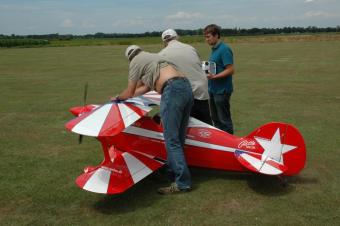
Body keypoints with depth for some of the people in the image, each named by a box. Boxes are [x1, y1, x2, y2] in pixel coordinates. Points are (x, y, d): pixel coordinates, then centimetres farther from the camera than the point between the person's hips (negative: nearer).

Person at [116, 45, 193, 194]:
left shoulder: (135, 61, 13)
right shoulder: (153, 57, 37)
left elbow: (129, 93, 16)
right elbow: (146, 87, 41)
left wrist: (118, 98, 37)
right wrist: (123, 96, 49)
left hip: (172, 91, -9)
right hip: (186, 87, 9)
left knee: (172, 140, -7)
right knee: (177, 138, 15)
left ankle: (182, 182, -8)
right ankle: (172, 170, 26)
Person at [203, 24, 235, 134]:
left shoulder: (224, 49, -16)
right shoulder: (214, 49, 12)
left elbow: (230, 70, -20)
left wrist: (214, 76, -27)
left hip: (222, 90, -9)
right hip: (212, 89, 9)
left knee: (224, 119, 0)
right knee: (215, 118, 18)